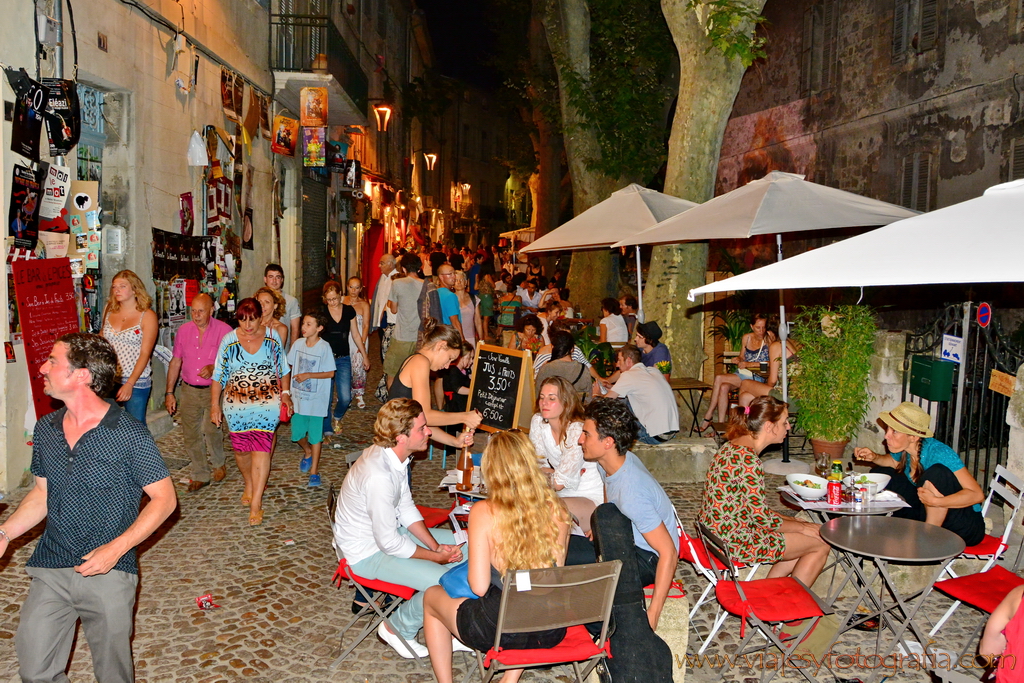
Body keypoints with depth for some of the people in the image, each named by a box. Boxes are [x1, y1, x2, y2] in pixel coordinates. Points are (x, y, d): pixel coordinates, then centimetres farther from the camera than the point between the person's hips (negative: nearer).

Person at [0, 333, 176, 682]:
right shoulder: (45, 429, 5)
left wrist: (117, 548, -19)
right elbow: (42, 493, 16)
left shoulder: (129, 435, -14)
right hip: (49, 568, 5)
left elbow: (164, 498, -10)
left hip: (109, 573, -5)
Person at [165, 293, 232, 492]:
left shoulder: (223, 330, -6)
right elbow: (175, 362, 11)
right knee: (190, 434, 5)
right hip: (189, 389, 4)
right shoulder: (184, 330, 6)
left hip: (214, 389, -4)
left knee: (211, 430, -13)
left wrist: (213, 368, -25)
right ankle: (200, 475, 21)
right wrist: (169, 392, 9)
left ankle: (219, 464, 16)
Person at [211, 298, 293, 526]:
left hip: (267, 402, -1)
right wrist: (214, 405, 3)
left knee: (261, 448, -10)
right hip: (236, 404, 2)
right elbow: (218, 375, 3)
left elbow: (284, 369, 11)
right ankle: (249, 484, 39)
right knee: (241, 448, 10)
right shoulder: (229, 340, -1)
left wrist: (285, 392, 6)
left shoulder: (272, 337, 0)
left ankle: (256, 503, -7)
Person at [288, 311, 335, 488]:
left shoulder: (324, 347, -13)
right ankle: (308, 453, 43)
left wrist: (308, 375, -19)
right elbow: (289, 364, 11)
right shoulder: (298, 344, 1)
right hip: (298, 398, 5)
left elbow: (330, 373, -12)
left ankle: (314, 471, 13)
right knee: (297, 435, 12)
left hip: (316, 400, -5)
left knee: (315, 436, 1)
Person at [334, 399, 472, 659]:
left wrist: (437, 546, -6)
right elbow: (390, 544, -27)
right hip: (367, 553, -9)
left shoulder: (393, 456, -5)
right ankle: (399, 627, 5)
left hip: (386, 531, 9)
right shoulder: (378, 476, -34)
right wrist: (437, 556, -14)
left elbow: (407, 510, 5)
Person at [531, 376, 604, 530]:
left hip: (592, 499, -6)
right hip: (562, 495, 6)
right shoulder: (538, 421, -2)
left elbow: (559, 483, -18)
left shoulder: (578, 430, -22)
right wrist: (554, 473, -14)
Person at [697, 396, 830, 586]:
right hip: (734, 541, -9)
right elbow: (761, 518, -20)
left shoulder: (734, 447, 6)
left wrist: (794, 521, 10)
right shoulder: (748, 461, -24)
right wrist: (802, 526, -4)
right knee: (821, 544, 4)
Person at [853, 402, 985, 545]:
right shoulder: (904, 450, -6)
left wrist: (937, 501, -42)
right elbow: (893, 462, 19)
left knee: (937, 472, -32)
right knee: (879, 474, 0)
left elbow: (977, 494, -29)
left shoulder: (939, 453, -25)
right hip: (929, 516, 7)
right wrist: (874, 457, -2)